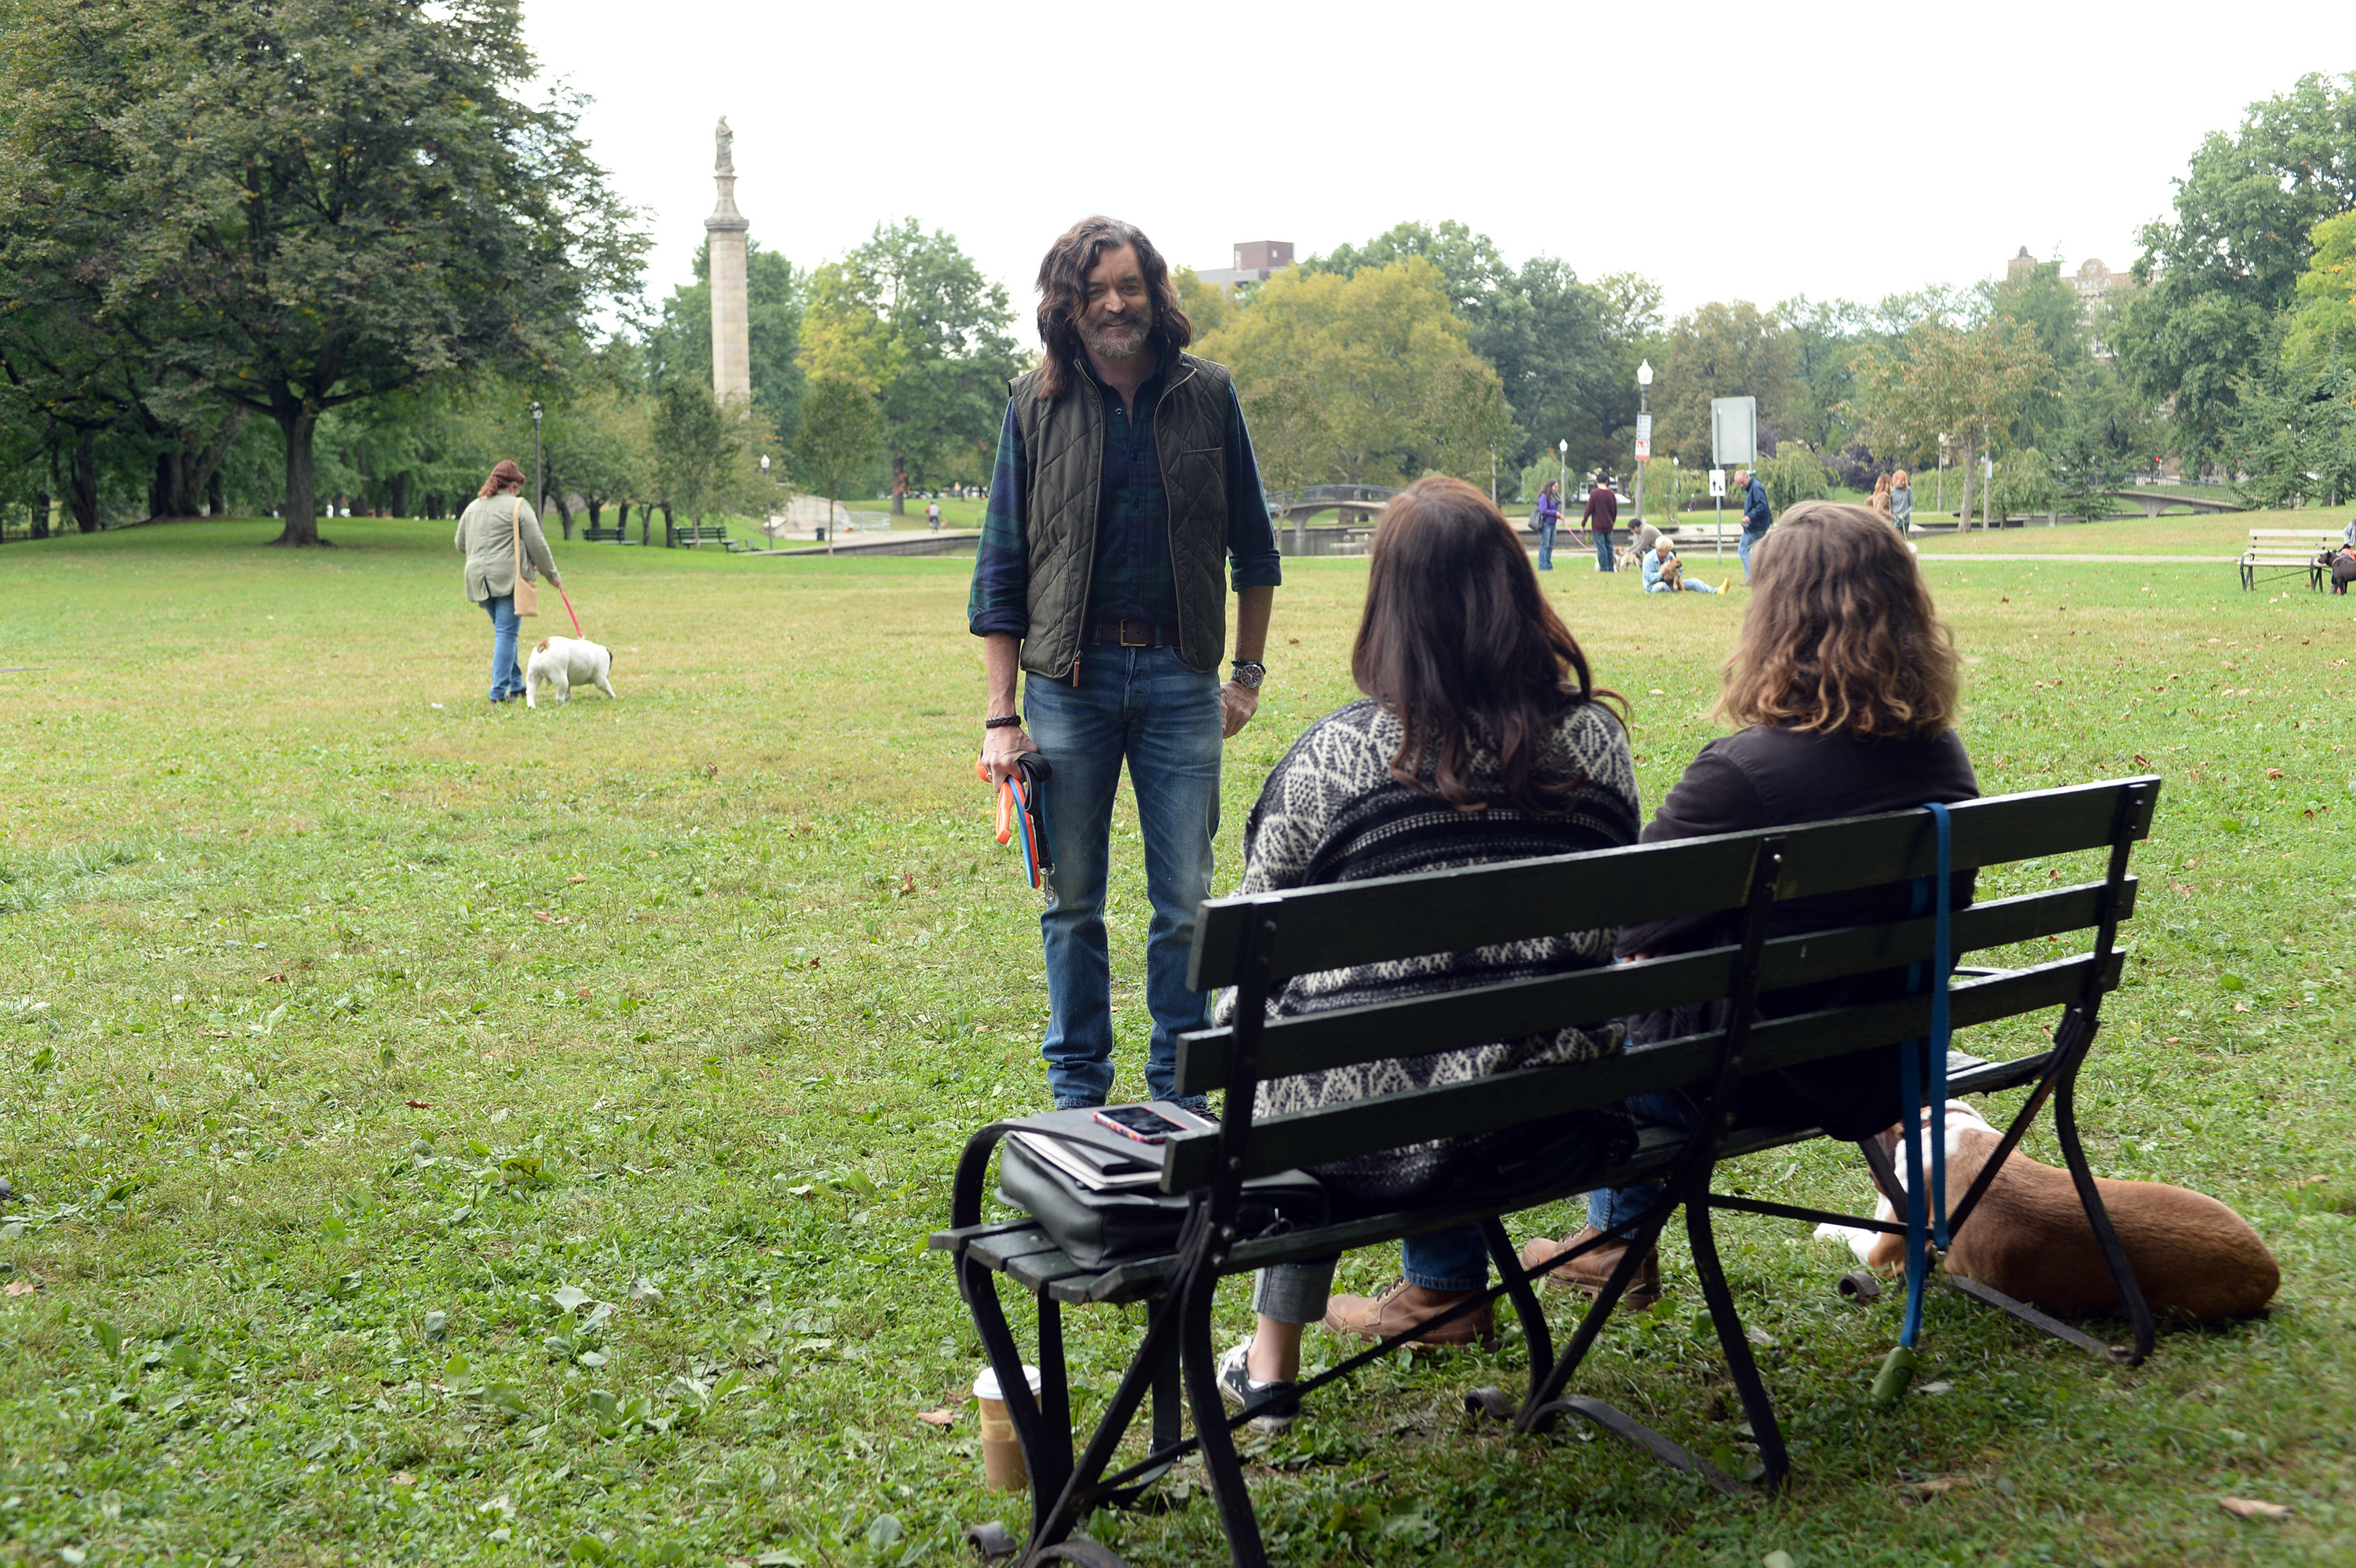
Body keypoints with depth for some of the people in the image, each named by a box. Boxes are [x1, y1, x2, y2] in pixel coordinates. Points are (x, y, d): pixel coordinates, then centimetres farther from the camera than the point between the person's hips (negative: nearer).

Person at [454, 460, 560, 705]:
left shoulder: (472, 507, 15)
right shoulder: (517, 507, -5)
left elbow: (460, 543, 23)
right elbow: (538, 545, -6)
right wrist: (552, 574, 5)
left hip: (478, 578, 6)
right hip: (507, 577, -6)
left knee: (504, 631, 18)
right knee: (506, 633, -6)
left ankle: (516, 685, 22)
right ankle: (499, 691, -10)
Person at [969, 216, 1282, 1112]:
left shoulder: (1207, 395, 3)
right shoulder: (1034, 406, 2)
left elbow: (1253, 547, 12)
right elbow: (1001, 567, 3)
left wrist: (1248, 673, 7)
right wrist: (1001, 717, -2)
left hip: (1180, 677, 0)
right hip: (1068, 677, 0)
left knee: (1185, 902, 3)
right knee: (1071, 901, 8)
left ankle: (1179, 1088, 18)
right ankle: (1078, 1088, 22)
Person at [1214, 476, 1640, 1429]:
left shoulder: (1334, 755, -12)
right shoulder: (1594, 735, 0)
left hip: (1381, 1134, -3)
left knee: (1271, 1043, 27)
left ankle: (1274, 1351, 33)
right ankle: (1445, 1287, 46)